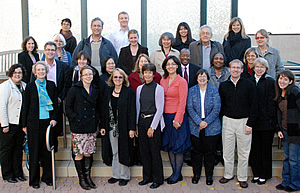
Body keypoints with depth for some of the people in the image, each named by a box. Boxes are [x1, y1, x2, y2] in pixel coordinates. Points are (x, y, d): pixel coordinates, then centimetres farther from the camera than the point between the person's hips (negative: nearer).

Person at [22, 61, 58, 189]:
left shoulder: (51, 85, 7)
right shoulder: (30, 86, 2)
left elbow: (55, 103, 9)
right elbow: (25, 106, 4)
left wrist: (54, 118, -3)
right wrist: (24, 124, 2)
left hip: (48, 121, 2)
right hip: (34, 122, -2)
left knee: (47, 150, 6)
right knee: (34, 151, 3)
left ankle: (47, 177, 19)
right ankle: (34, 180, 13)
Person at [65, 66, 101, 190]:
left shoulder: (96, 90, 10)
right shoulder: (74, 90, -4)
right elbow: (68, 107, -4)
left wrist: (96, 119, 9)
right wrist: (75, 119, -10)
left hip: (91, 127, 4)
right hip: (78, 127, -4)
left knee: (88, 153, 9)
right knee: (79, 154, -1)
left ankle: (88, 176, 21)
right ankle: (81, 179, 12)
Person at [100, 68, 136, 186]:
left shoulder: (129, 92, -5)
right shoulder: (108, 92, 9)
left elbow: (132, 111, -7)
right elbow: (104, 110, 11)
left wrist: (132, 128, -12)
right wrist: (103, 126, 7)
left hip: (124, 127, -4)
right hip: (111, 127, 4)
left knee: (123, 152, 4)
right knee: (114, 152, 11)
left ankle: (124, 176, 16)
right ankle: (116, 175, 21)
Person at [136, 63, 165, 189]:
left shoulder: (158, 88, -6)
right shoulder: (139, 88, 10)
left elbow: (160, 109, -8)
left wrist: (152, 127, -11)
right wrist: (136, 124, 8)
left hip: (154, 121, -5)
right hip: (141, 121, 5)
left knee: (155, 151, -1)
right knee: (144, 150, 9)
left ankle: (157, 179, 11)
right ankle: (147, 176, 23)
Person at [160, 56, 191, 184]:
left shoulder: (181, 81, -7)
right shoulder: (163, 81, 10)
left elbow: (182, 102, -11)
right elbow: (161, 100, 12)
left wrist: (177, 120, -15)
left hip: (177, 116, -6)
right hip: (165, 116, 6)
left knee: (178, 146, 1)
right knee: (169, 146, 9)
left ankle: (178, 174, 11)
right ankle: (174, 172, 19)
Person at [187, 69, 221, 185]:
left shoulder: (214, 91, 2)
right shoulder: (191, 91, 3)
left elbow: (217, 108, -4)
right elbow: (190, 108, -3)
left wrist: (207, 122, -13)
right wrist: (199, 122, -14)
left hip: (211, 127, 0)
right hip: (195, 127, 1)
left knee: (210, 152, 5)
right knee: (196, 151, 7)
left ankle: (209, 175, 17)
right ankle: (196, 174, 21)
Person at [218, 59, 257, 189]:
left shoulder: (249, 85, -1)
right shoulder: (223, 85, 6)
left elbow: (254, 105, -3)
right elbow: (221, 105, 11)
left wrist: (250, 124, -7)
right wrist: (222, 119, 2)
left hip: (244, 121, -2)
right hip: (228, 121, 2)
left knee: (243, 151, 5)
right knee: (227, 150, 8)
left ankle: (242, 177, 18)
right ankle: (228, 174, 23)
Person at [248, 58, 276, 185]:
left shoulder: (270, 82, -2)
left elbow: (271, 102, -5)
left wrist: (269, 117, -11)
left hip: (266, 121, -3)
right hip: (253, 121, 3)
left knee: (265, 148, 6)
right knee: (254, 148, 9)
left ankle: (264, 175, 17)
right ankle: (256, 173, 21)